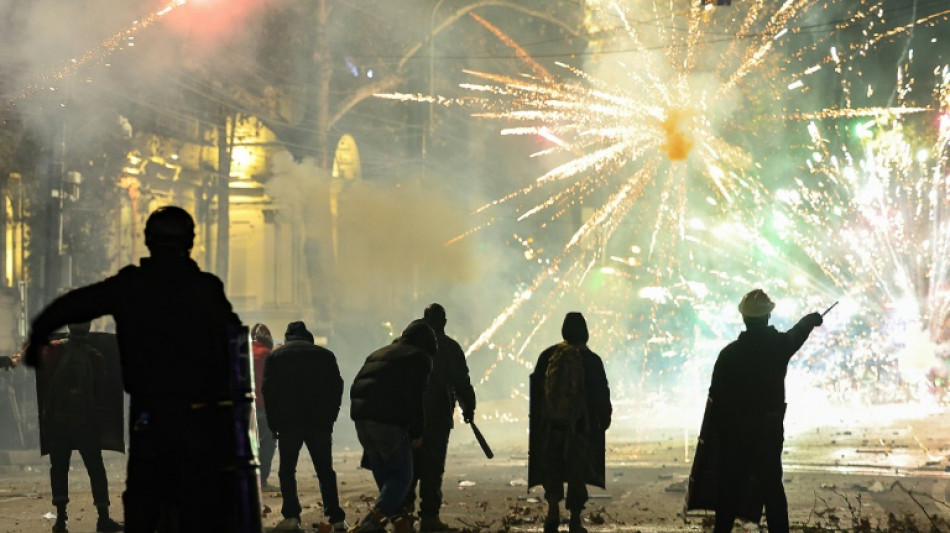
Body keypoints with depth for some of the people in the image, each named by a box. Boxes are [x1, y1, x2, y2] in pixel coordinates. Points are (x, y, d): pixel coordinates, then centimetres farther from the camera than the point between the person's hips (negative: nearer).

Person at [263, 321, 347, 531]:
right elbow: (337, 387, 8)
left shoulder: (276, 356, 8)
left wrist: (274, 424, 5)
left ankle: (291, 516, -6)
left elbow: (269, 390, 1)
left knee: (287, 471, 6)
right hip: (320, 423, 2)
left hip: (289, 422, -2)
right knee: (325, 471, 7)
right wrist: (329, 418, 11)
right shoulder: (325, 355, 12)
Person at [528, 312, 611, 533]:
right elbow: (601, 394, -2)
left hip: (550, 424, 1)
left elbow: (535, 389, 5)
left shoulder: (547, 356, 0)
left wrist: (536, 417, 15)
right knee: (577, 473, 6)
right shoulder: (591, 360, -6)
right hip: (580, 424, -1)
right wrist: (604, 420, 10)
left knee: (551, 465, 13)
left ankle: (553, 510, 0)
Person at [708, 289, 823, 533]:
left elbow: (716, 397, -9)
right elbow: (799, 331, 20)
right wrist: (812, 319, 43)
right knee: (771, 485, 11)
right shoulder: (780, 344, -5)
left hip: (735, 431, -2)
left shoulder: (729, 353, -13)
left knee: (731, 487, 6)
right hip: (770, 428, 2)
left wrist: (720, 428, 8)